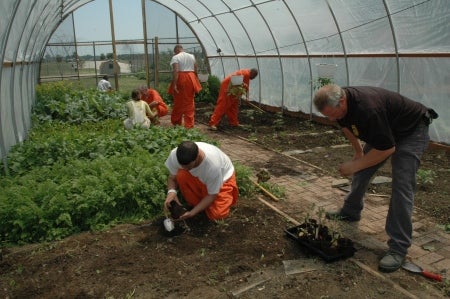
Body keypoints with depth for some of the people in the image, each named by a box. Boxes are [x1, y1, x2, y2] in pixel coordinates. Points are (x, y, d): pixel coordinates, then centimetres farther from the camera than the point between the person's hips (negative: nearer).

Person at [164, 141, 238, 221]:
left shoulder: (213, 165, -41)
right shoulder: (175, 154, -31)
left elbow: (212, 195, -27)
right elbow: (172, 177, -13)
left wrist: (192, 212, -32)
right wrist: (171, 191, -35)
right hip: (199, 178, 4)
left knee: (216, 215, -21)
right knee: (181, 175, -30)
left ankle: (226, 195, 11)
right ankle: (195, 204, -6)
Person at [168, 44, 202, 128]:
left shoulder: (175, 57, -3)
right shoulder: (192, 56, 12)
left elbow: (175, 71, -15)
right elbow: (195, 70, 10)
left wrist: (174, 84, -19)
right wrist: (195, 82, 18)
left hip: (180, 80, -4)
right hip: (190, 80, 4)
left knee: (178, 102, 8)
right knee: (189, 103, 7)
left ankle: (176, 122, 21)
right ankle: (189, 125, 5)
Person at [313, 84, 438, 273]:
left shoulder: (367, 108, -40)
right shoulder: (340, 102, -14)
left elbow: (387, 148, -32)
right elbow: (346, 126, 10)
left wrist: (355, 165, -24)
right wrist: (358, 151, 12)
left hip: (411, 130, -8)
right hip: (383, 131, 8)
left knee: (402, 185, -17)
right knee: (362, 170, 11)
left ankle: (399, 247, -12)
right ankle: (351, 211, 33)